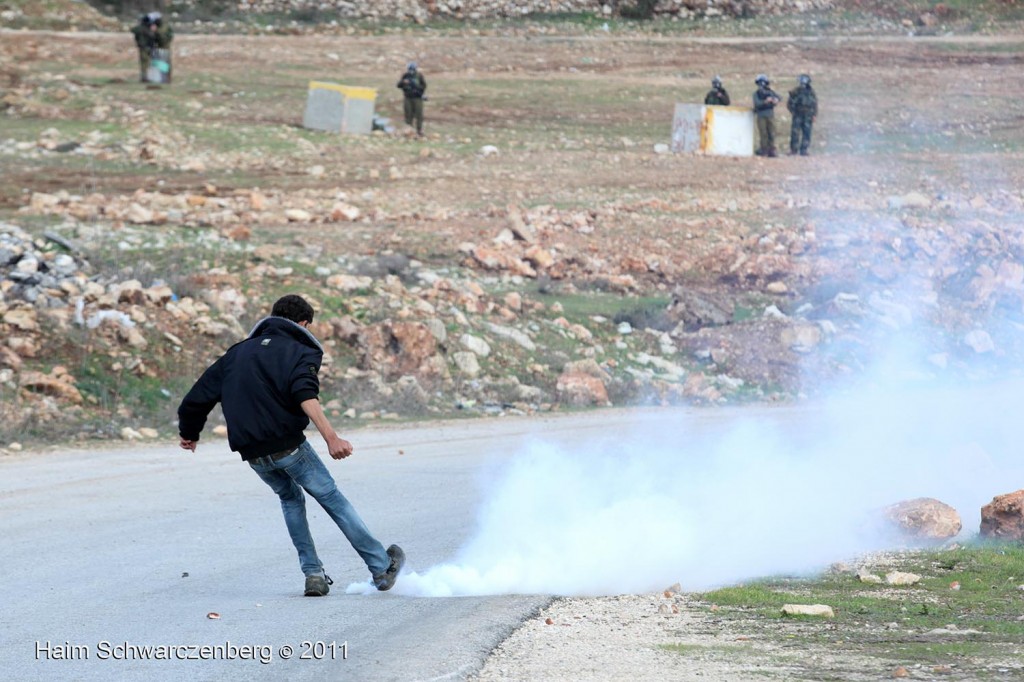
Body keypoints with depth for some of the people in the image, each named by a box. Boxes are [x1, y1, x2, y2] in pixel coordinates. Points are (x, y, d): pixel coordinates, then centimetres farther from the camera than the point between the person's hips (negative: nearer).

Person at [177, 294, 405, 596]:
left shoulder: (237, 353, 18)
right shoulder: (300, 350, 1)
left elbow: (196, 400, 19)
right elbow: (304, 395, -21)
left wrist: (189, 434, 38)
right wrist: (331, 438, -31)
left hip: (253, 454, 5)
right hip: (288, 444, -5)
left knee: (290, 497, 28)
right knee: (332, 498, 10)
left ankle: (313, 573, 18)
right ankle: (382, 568, 15)